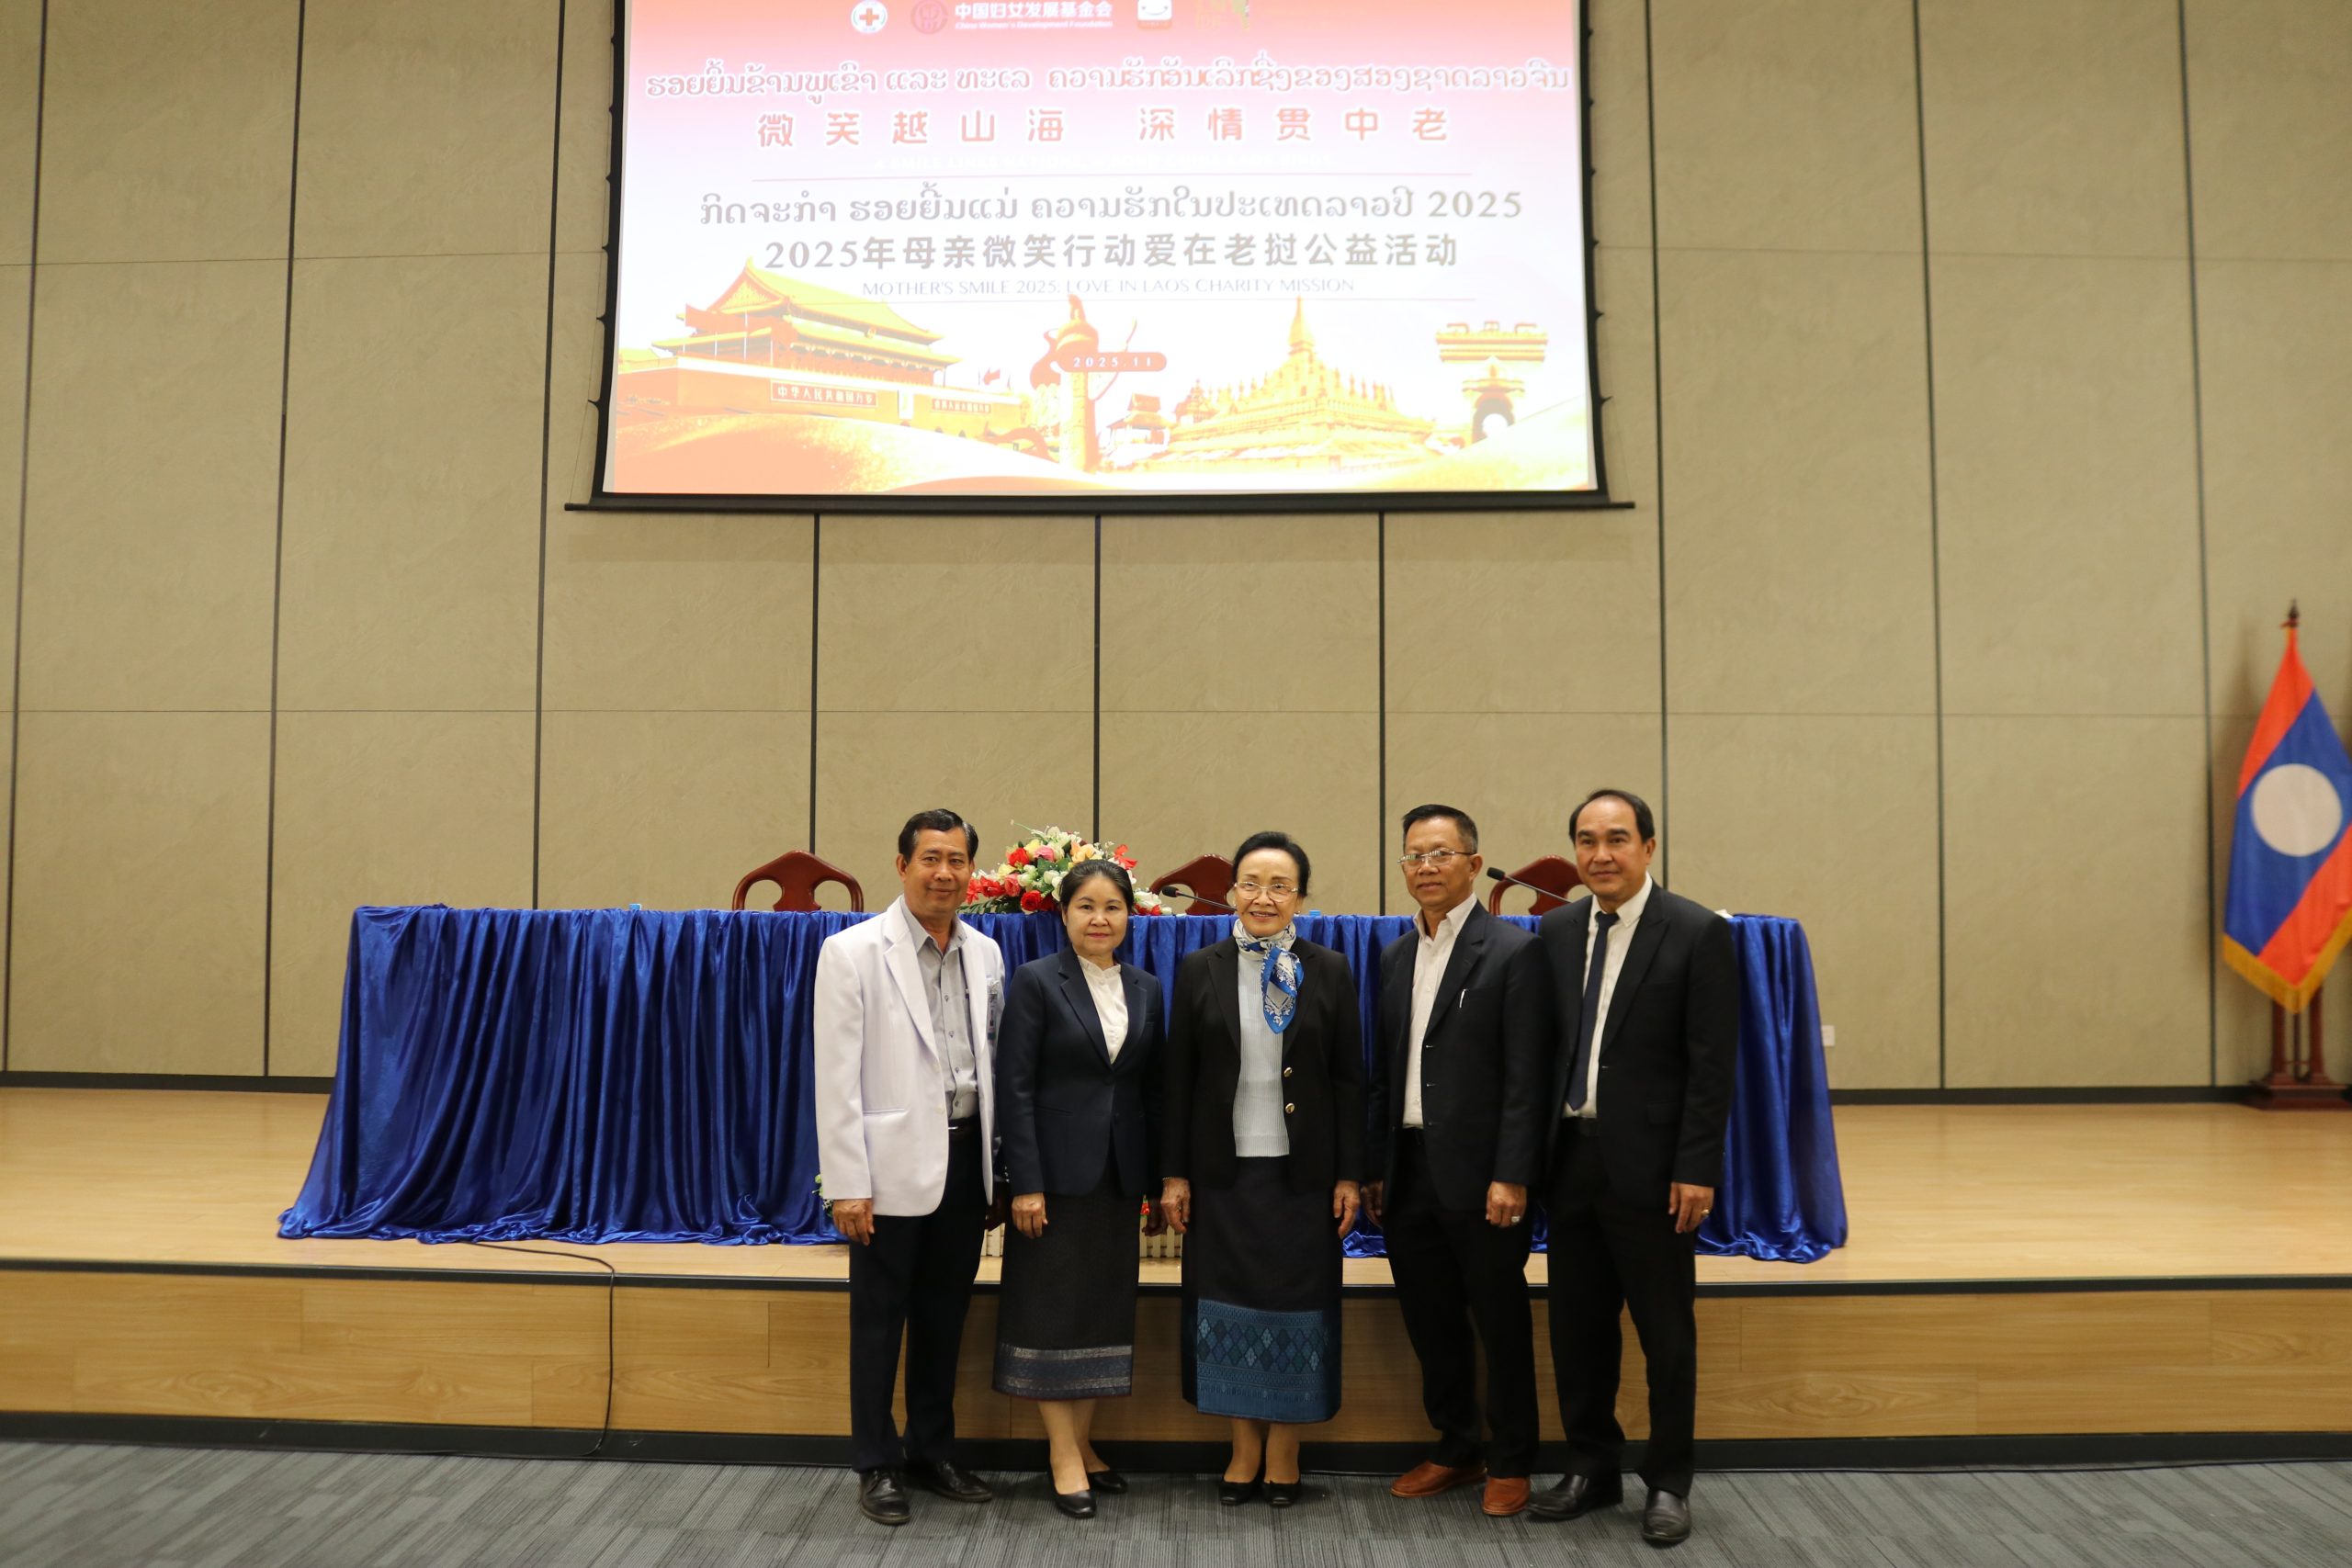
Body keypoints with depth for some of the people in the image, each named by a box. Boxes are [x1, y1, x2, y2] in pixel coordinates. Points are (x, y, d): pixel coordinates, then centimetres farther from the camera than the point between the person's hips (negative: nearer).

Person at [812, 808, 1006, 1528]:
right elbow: (837, 1077, -10)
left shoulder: (985, 954, 6)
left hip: (966, 1158, 5)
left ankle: (933, 1452, 31)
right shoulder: (853, 952, -8)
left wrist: (996, 1167, 8)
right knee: (880, 1320, 8)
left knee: (945, 1317, 16)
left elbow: (994, 1059, 11)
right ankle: (878, 1465, 22)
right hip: (894, 1164, -5)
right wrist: (846, 1184, -14)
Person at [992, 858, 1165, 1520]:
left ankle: (1082, 1442, 23)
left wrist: (1157, 1183, 8)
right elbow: (1014, 1088, -9)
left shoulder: (1146, 989, 8)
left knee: (1105, 1309, 10)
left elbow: (1151, 1087, 10)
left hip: (1119, 1176, 5)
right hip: (1058, 1171, -5)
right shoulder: (1036, 981, -6)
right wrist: (1025, 1183, -15)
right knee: (1051, 1311, 2)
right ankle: (1064, 1458, 11)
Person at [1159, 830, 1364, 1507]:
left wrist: (1348, 1174, -3)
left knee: (1295, 1302, 6)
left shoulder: (1329, 971, 0)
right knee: (1231, 1303, 6)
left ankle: (1283, 1450, 21)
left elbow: (1349, 1079, 1)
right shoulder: (1200, 970, 1)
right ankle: (1245, 1446, 20)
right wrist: (1174, 1173, -1)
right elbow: (1177, 1080, 2)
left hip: (1302, 1171, 0)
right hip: (1223, 1170, 1)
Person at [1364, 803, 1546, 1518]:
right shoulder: (1394, 956, 12)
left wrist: (1512, 1177, -17)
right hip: (1409, 1171, 6)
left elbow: (1525, 1078, -12)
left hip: (1478, 1173, -6)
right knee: (1431, 1323, 14)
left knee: (1501, 1322, 7)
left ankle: (1511, 1462, 22)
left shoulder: (1513, 951, -8)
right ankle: (1456, 1450, 30)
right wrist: (1375, 1169, 10)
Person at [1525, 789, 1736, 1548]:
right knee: (1576, 1327, 13)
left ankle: (1668, 1484, 22)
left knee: (1667, 1335, 7)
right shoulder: (1555, 931, 7)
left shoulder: (1699, 933, -7)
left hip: (1651, 1165, -5)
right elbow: (1545, 1047, 9)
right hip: (1571, 1158, 5)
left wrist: (1696, 1169, -14)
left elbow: (1713, 1064, -10)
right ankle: (1591, 1469, 29)